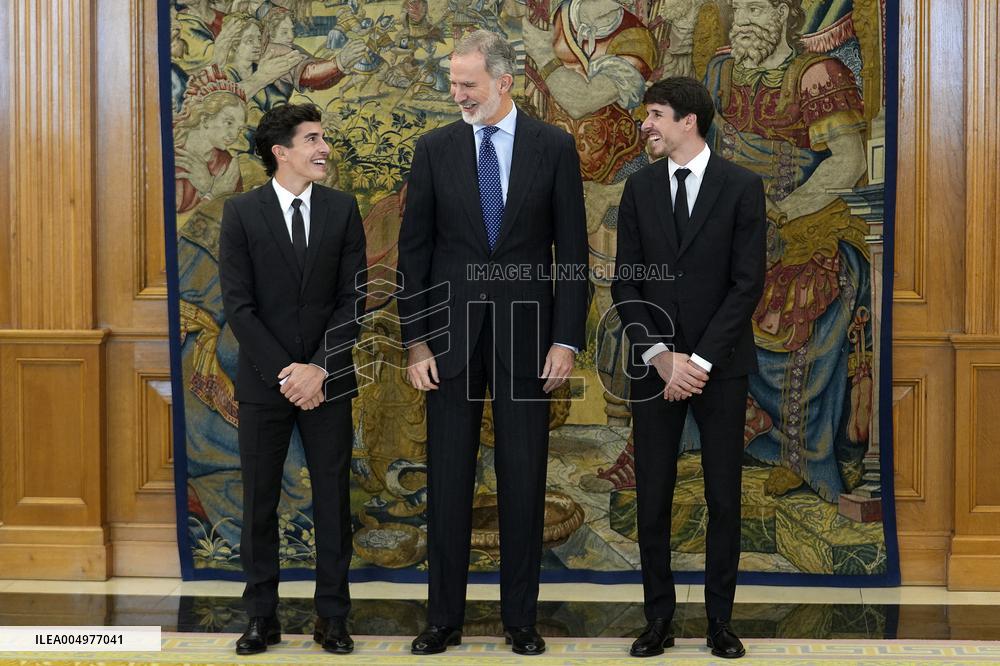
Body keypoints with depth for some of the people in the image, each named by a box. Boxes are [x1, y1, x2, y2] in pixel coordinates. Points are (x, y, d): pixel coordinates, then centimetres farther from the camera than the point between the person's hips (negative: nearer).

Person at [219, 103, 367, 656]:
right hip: (264, 381, -1)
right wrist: (283, 373, -13)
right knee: (259, 501, 6)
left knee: (333, 497, 5)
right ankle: (262, 615, 17)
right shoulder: (241, 212, -2)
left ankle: (332, 616, 15)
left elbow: (353, 299, -1)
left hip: (327, 380, 1)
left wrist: (319, 369, -12)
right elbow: (238, 305, -6)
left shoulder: (342, 209, 3)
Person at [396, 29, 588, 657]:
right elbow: (414, 249, 3)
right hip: (451, 334, 1)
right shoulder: (435, 148, 3)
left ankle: (521, 616, 17)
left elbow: (572, 250, 0)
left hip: (526, 334, -1)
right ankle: (444, 617, 15)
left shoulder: (554, 146, 0)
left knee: (524, 481, 5)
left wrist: (567, 340, -6)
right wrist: (415, 340, -2)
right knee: (448, 480, 5)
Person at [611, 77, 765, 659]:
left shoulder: (742, 187, -3)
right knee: (653, 498, 4)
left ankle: (720, 620, 15)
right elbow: (626, 282, 3)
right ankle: (659, 618, 14)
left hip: (720, 365, -2)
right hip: (655, 365, 2)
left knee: (725, 497, 5)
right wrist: (660, 355, -9)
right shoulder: (640, 188, 5)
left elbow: (747, 283, -8)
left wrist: (699, 361, -13)